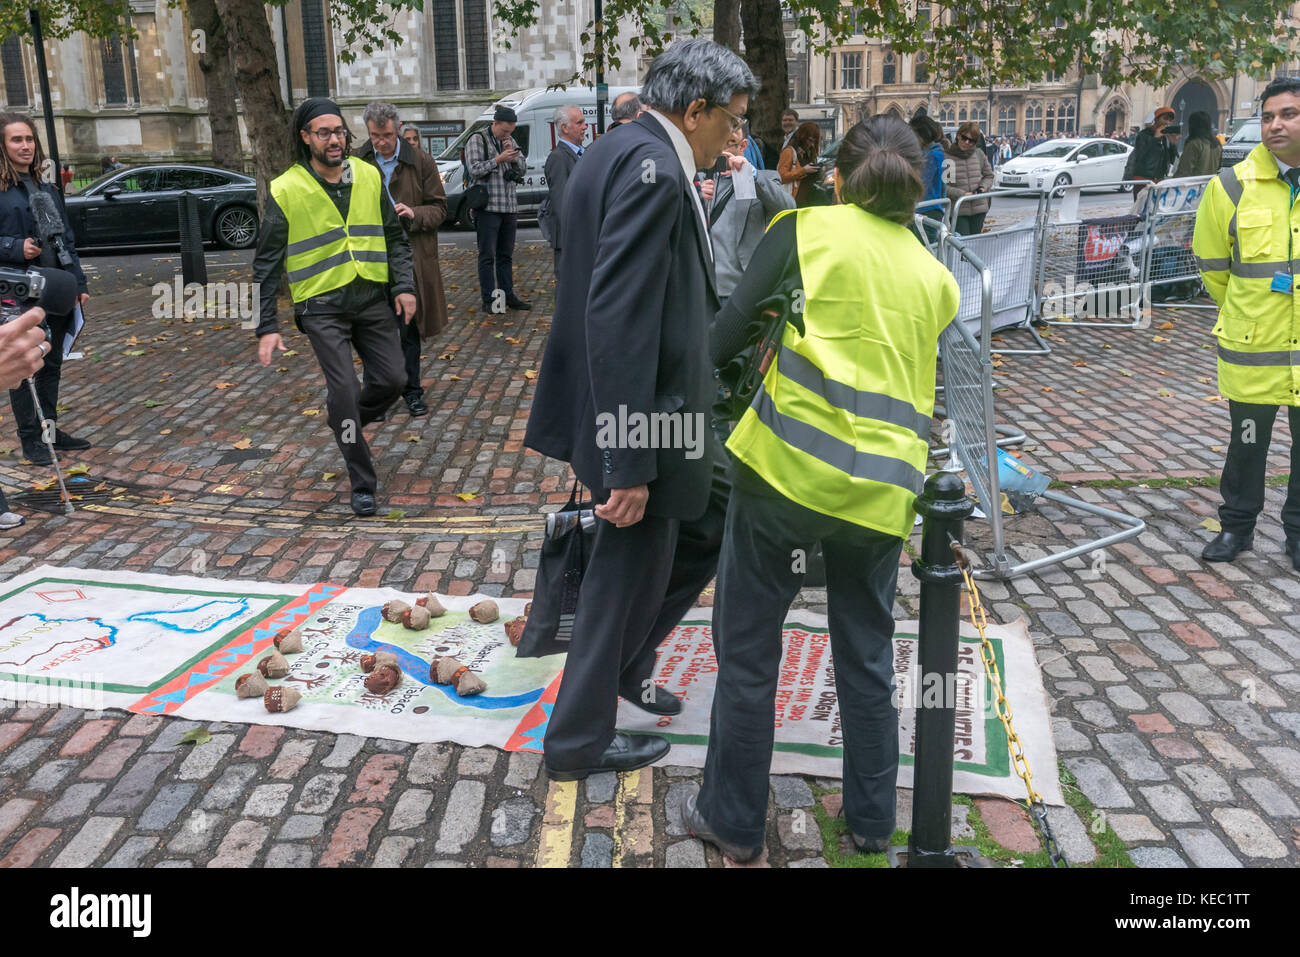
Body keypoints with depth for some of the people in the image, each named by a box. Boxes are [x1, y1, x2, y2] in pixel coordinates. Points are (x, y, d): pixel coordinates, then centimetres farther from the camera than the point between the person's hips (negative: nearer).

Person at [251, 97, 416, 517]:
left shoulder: (368, 176, 4)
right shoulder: (286, 190, -7)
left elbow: (395, 236, 12)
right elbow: (267, 263, -3)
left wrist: (403, 285, -2)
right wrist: (267, 326, -8)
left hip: (371, 298, 4)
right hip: (322, 306, -4)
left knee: (392, 379, 3)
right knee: (345, 389, -8)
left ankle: (345, 421, 36)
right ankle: (362, 485, 6)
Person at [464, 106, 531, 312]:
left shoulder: (510, 140, 16)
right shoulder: (477, 140, -3)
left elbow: (523, 169, 13)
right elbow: (474, 170, -12)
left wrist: (513, 154, -4)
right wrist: (499, 159, -18)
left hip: (510, 206, 6)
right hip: (488, 207, -6)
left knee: (506, 255, 11)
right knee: (487, 255, -4)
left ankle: (508, 296, 17)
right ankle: (489, 300, -1)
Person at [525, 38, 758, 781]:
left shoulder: (624, 153, 11)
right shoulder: (652, 169, -21)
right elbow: (617, 320, -28)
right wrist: (629, 463, -27)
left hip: (665, 404, 10)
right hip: (644, 415, -10)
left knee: (712, 522, 23)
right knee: (632, 573, 6)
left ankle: (628, 657, 38)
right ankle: (580, 738, 27)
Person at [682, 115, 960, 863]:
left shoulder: (809, 228, 3)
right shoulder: (937, 277, 15)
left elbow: (727, 332, 2)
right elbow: (924, 383, 16)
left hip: (791, 462, -4)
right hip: (884, 486, 5)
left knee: (748, 646, 10)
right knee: (867, 654, 20)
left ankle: (735, 822, 23)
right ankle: (873, 821, 34)